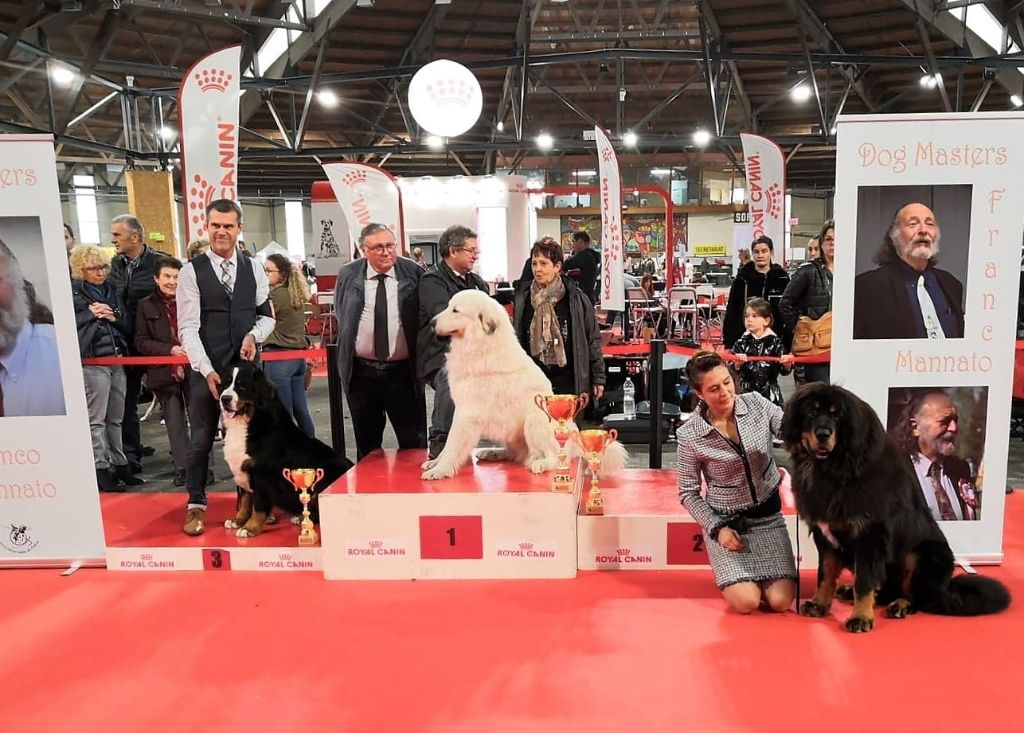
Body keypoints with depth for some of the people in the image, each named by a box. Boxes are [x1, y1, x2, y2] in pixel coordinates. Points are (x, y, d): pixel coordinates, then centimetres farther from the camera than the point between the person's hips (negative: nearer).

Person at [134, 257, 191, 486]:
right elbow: (141, 342, -1)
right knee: (175, 422, 6)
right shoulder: (146, 306, 3)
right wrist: (171, 349, -14)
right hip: (165, 372, 0)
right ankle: (181, 467, 16)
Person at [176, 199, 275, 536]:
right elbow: (188, 328, -9)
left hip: (247, 365, 3)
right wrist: (207, 371, -18)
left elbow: (267, 315, 12)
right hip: (206, 368, -3)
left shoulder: (253, 268, 6)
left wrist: (254, 335, -10)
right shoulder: (192, 271, -4)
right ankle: (196, 505, 18)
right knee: (201, 438, 4)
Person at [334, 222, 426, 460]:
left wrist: (422, 361, 4)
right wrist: (346, 353, 14)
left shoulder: (413, 272, -4)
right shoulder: (348, 275, 1)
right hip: (361, 372, 2)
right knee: (366, 443, 15)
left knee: (414, 442, 4)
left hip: (403, 371, -1)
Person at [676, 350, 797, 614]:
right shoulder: (689, 435, -15)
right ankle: (731, 570, 17)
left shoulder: (756, 403, -9)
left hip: (767, 515, 3)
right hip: (724, 521, -2)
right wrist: (717, 529, -14)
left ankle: (760, 572, 24)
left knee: (781, 601, -10)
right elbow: (688, 493, -5)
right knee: (747, 602, -17)